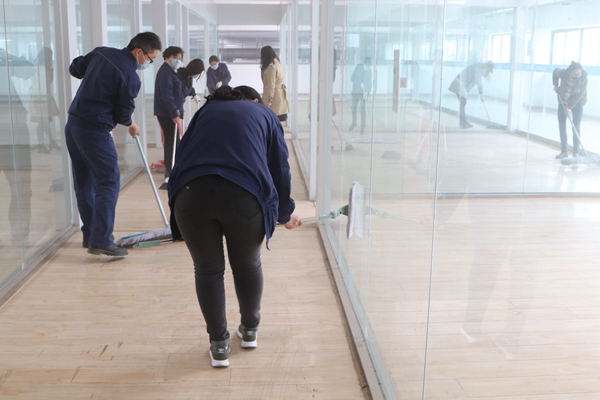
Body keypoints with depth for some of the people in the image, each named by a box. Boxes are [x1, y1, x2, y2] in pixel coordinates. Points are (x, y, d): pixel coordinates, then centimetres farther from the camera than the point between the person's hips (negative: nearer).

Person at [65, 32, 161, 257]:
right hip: (95, 131, -9)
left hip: (73, 125, 9)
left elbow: (75, 68, 21)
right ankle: (100, 241, -9)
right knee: (108, 183, -5)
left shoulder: (101, 53, 8)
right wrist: (131, 125, 13)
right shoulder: (130, 76, -15)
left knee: (84, 184, 14)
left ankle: (90, 235, 24)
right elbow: (123, 113, -7)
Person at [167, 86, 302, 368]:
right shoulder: (265, 114, 26)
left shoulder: (206, 110, 32)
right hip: (245, 196, -1)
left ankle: (218, 345, 26)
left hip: (191, 194, 1)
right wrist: (285, 215, 38)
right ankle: (249, 329, 41)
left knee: (207, 270, 17)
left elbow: (181, 155, 27)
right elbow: (280, 170, 24)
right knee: (247, 265, 22)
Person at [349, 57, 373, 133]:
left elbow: (370, 83, -2)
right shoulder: (358, 67, -4)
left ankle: (362, 127, -2)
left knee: (363, 109, -10)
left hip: (364, 92, -2)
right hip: (356, 91, 2)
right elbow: (352, 78, -4)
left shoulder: (371, 71, -6)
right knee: (353, 108, 8)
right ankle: (354, 123, 31)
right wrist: (360, 83, -18)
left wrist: (367, 92, -18)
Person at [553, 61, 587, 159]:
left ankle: (576, 153, 1)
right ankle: (564, 151, 9)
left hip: (577, 103, -2)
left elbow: (580, 94, -24)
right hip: (563, 101, 3)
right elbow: (555, 72, 1)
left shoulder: (583, 78, -26)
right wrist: (556, 85, 2)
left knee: (576, 128, -5)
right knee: (562, 126, 1)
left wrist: (569, 106, -26)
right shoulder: (563, 73, -22)